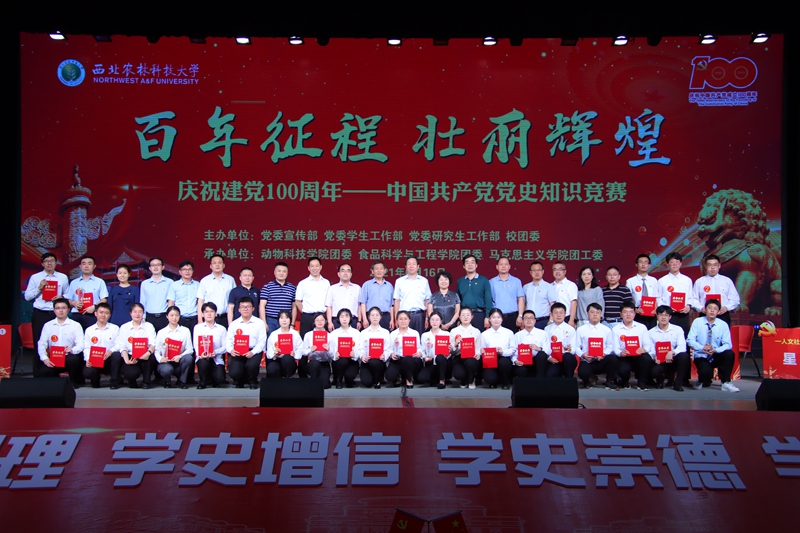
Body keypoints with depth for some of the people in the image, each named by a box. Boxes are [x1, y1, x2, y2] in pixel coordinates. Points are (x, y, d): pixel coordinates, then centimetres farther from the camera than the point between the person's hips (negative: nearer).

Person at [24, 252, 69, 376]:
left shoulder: (63, 277, 10)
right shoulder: (35, 278, 7)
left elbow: (68, 295, 11)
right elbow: (27, 297, 6)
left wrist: (61, 297, -10)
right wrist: (39, 288, -7)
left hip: (56, 314, 0)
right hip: (40, 314, 0)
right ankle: (38, 375, 9)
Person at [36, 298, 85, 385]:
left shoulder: (75, 325, 5)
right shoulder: (48, 325, 12)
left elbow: (81, 345, -4)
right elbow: (41, 344, 4)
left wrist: (72, 350, -26)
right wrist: (44, 358, -13)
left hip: (69, 357, -2)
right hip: (52, 359, 2)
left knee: (73, 359, -37)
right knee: (43, 373, -26)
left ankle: (75, 381, -8)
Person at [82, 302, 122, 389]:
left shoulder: (115, 328, 8)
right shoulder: (89, 330, 12)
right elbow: (87, 348, 3)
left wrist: (111, 351, -25)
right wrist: (88, 359, -16)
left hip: (110, 360, 0)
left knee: (117, 355, -34)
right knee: (87, 372, -30)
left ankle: (115, 382, -16)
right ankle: (95, 380, 10)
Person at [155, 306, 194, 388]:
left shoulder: (185, 331, 7)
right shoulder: (161, 333, 7)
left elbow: (189, 349, -3)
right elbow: (157, 350, 0)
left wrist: (180, 356, -21)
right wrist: (160, 359, -22)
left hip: (179, 361, 1)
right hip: (165, 362, -1)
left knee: (189, 358, -32)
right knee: (167, 369, -36)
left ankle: (181, 381, -7)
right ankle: (167, 382, 4)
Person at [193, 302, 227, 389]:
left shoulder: (221, 329, 8)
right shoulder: (198, 327, 9)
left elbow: (225, 346, -2)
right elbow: (196, 344, -2)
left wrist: (215, 352, -21)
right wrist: (201, 354, -22)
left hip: (216, 359, 0)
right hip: (202, 357, 0)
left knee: (220, 379, -21)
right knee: (203, 363, -36)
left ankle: (212, 380, 20)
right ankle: (203, 382, -2)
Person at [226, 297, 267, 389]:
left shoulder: (259, 323, 5)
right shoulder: (233, 324, 11)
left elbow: (262, 341, -4)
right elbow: (228, 341, 5)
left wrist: (253, 352, -20)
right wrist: (231, 350, -17)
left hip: (254, 351, -1)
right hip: (238, 352, 2)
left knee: (251, 365, -32)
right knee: (234, 373, -21)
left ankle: (252, 381, 5)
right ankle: (240, 381, 20)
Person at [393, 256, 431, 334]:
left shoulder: (424, 281, 9)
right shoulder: (399, 281, 8)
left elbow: (427, 301, 9)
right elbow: (397, 301, 7)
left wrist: (427, 318, 4)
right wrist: (396, 318, 1)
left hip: (419, 315, 1)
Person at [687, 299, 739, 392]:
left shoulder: (723, 324, 0)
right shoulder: (697, 322, -3)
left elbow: (727, 344, -5)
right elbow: (690, 340, -7)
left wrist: (716, 350, -24)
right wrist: (702, 348, -23)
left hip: (716, 356, 3)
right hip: (701, 356, -3)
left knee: (729, 353, -29)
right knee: (705, 371, -34)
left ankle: (726, 383, -13)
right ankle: (702, 381, 7)